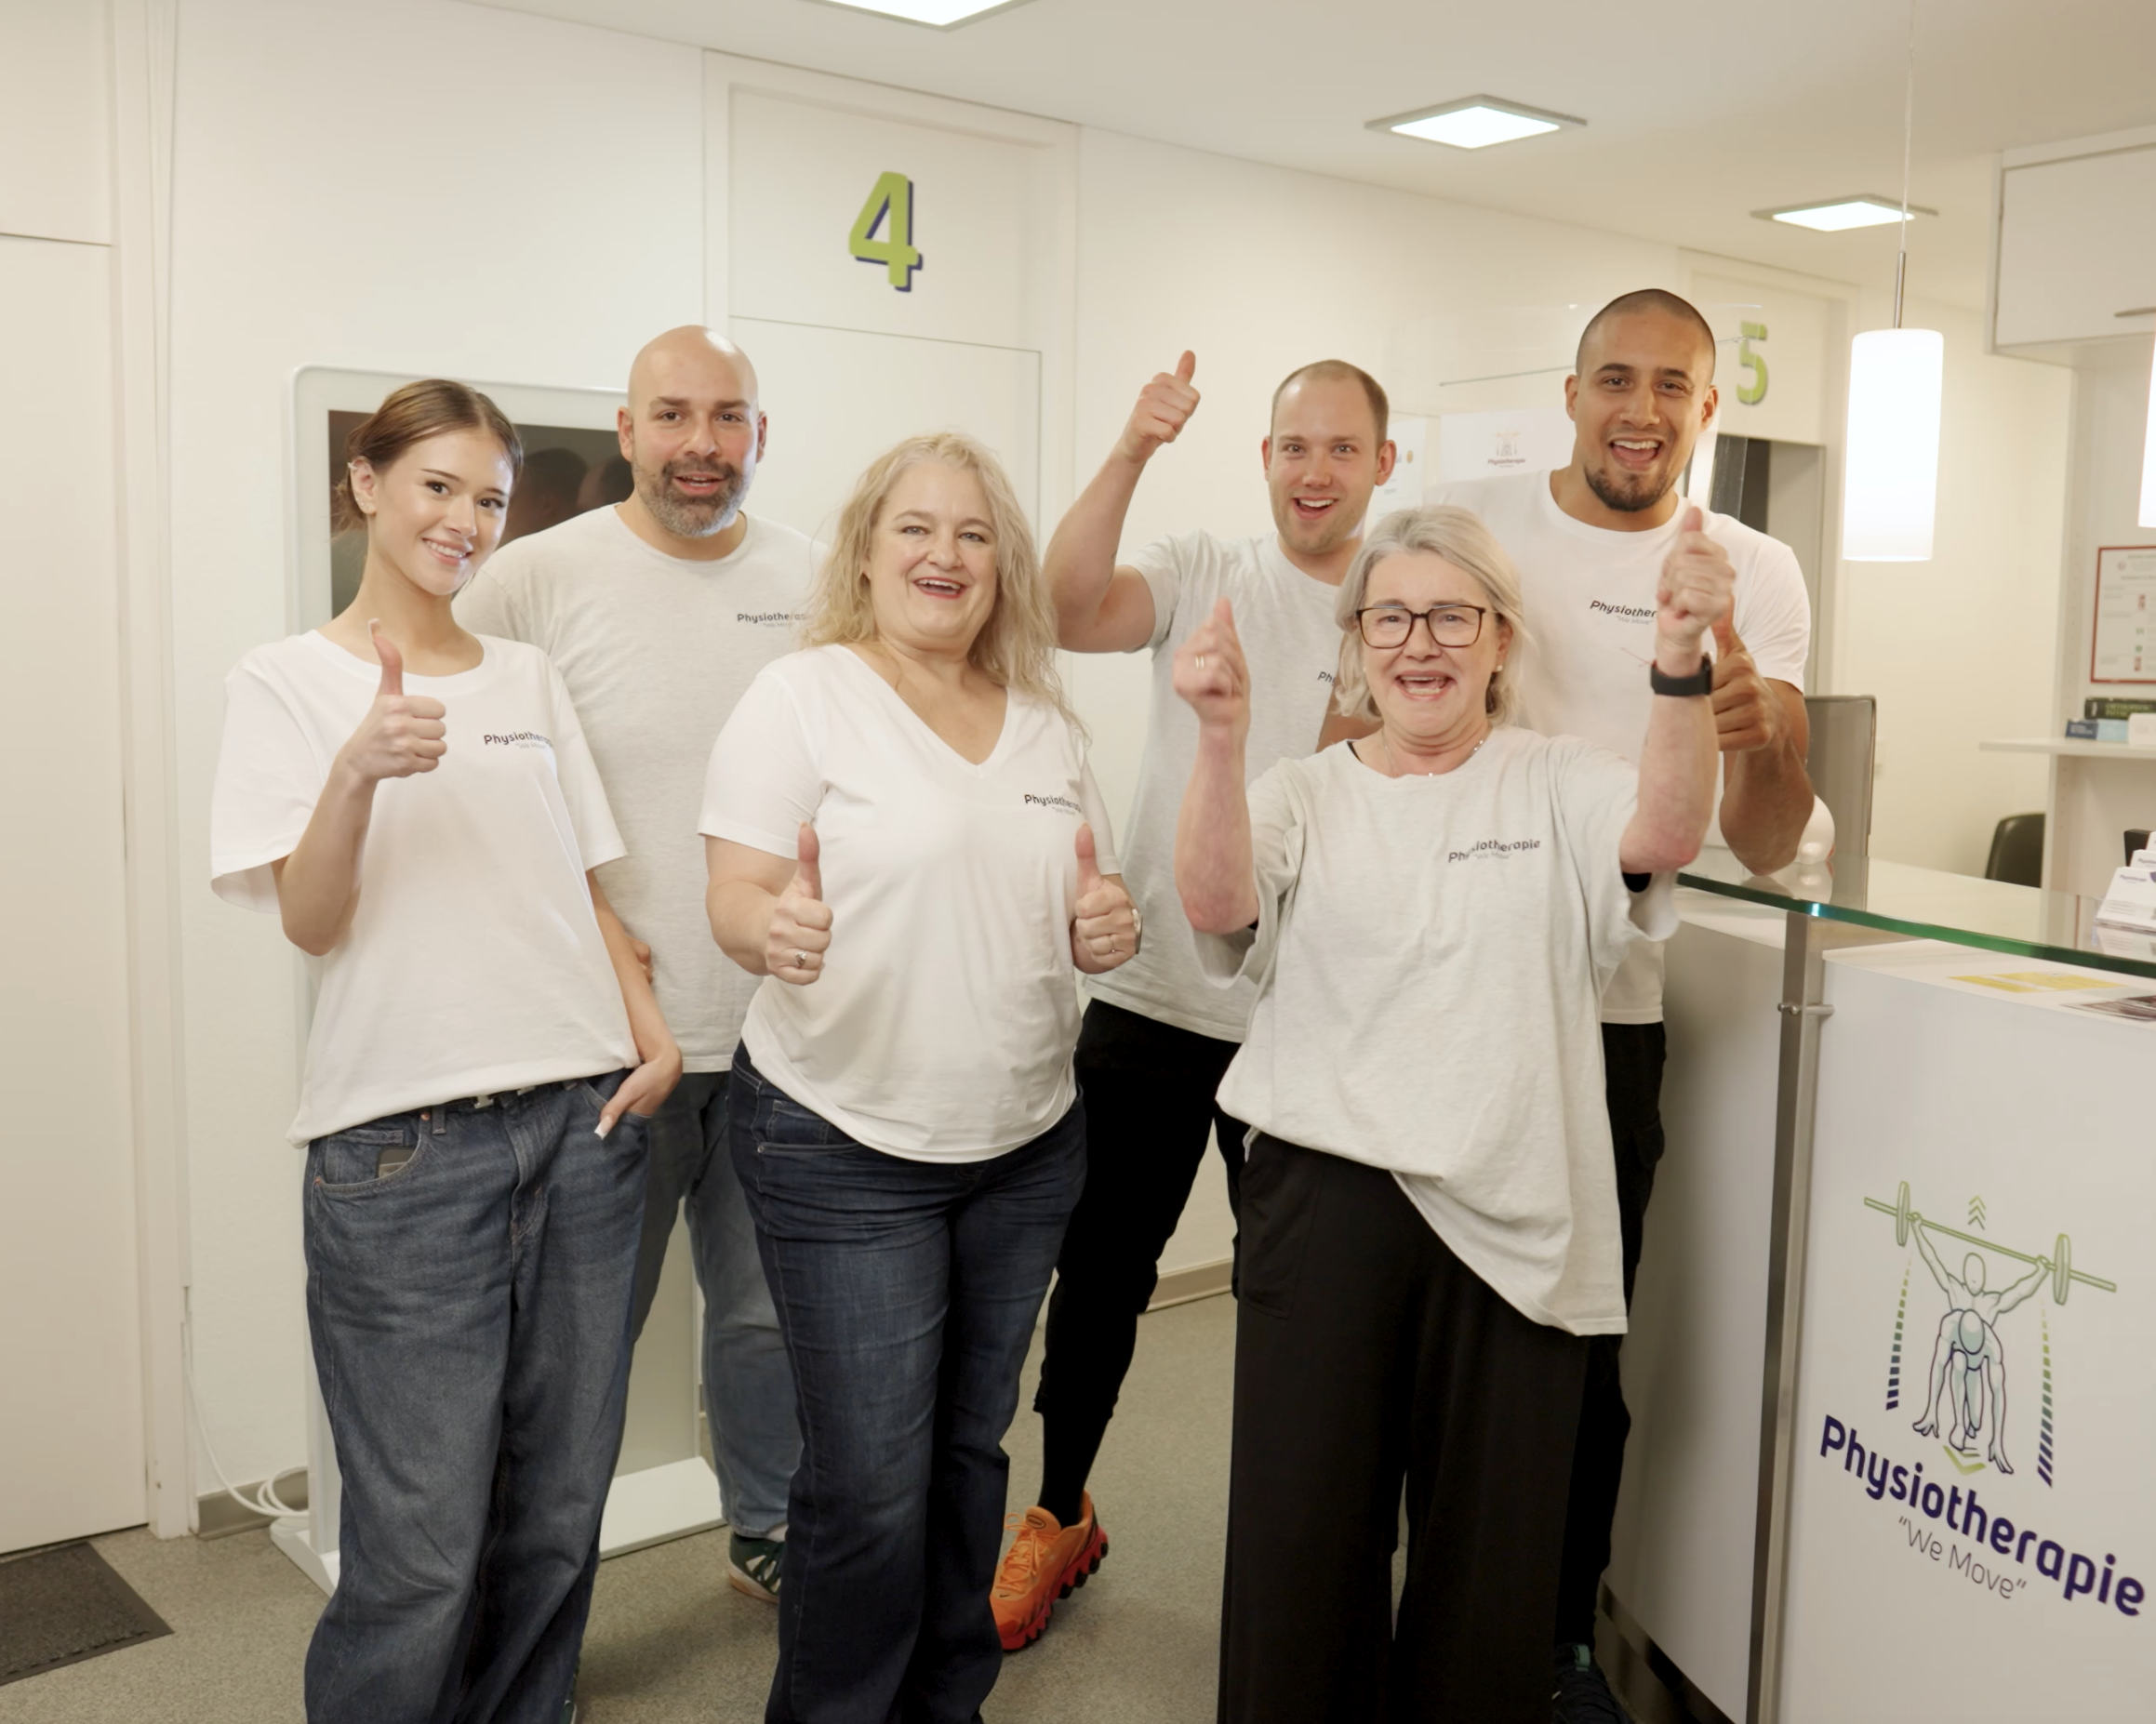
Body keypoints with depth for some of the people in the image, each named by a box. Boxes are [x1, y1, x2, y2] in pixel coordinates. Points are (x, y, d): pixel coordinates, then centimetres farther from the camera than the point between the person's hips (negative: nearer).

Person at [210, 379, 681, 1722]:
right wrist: (360, 768, -24)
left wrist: (650, 1027, 1)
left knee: (558, 1520, 10)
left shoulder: (532, 678, 14)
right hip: (405, 1143, -4)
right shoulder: (287, 683, 2)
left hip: (585, 1112, 4)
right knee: (422, 1552, -2)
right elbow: (310, 922, -7)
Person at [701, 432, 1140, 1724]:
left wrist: (1105, 929, -6)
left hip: (1028, 1144, 5)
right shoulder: (804, 697, -6)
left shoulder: (1049, 723, 10)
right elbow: (737, 901, -10)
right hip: (844, 1148, -5)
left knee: (970, 1452, 15)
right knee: (873, 1489, -2)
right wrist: (773, 927, -33)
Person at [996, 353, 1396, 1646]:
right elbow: (1070, 611, -18)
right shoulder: (1202, 573, 1)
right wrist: (1132, 455, -26)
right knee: (1100, 1272, 11)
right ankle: (1061, 1516, 31)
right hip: (1152, 997, 0)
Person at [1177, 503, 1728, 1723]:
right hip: (1329, 1199, 0)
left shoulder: (1555, 784, 7)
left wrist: (1682, 666, -29)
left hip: (1509, 1220, 0)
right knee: (1303, 1535, 7)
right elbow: (1217, 902, -12)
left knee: (1493, 1552, 12)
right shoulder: (1305, 797, 7)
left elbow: (1667, 832, -13)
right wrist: (1222, 737, -28)